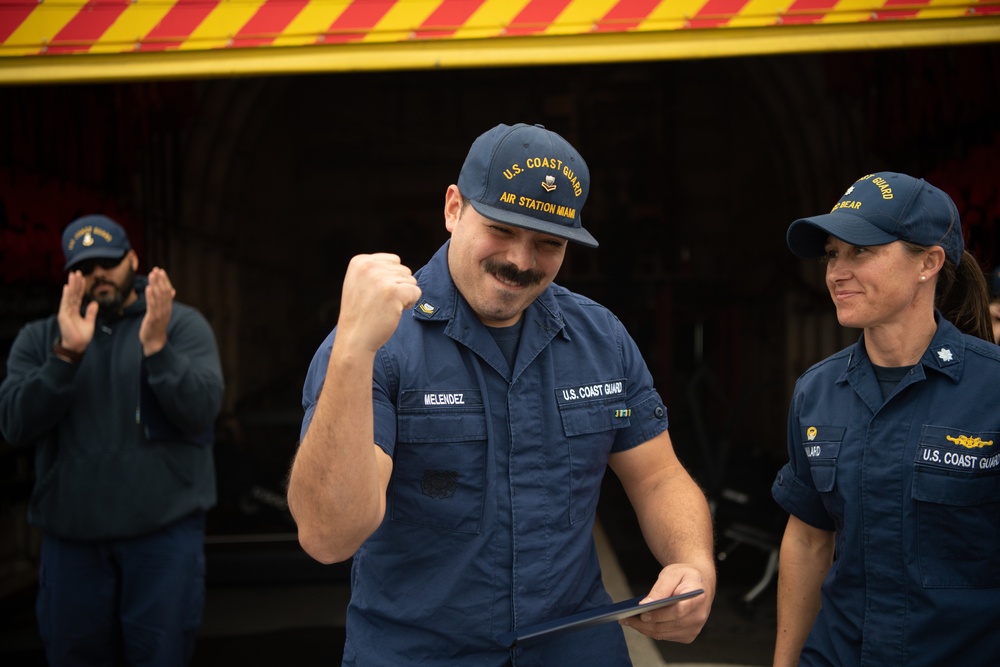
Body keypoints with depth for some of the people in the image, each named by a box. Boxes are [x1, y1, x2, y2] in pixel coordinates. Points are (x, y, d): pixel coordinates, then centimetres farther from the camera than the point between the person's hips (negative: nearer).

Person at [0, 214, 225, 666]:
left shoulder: (182, 324, 1)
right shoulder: (38, 338, 8)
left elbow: (200, 413, -11)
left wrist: (156, 346, -23)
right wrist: (67, 354, -17)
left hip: (164, 532, -2)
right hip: (70, 537, 3)